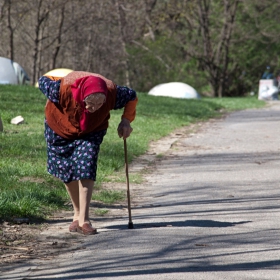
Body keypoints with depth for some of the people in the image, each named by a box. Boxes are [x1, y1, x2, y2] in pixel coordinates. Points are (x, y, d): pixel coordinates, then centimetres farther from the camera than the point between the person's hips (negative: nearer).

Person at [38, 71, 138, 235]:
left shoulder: (112, 93, -34)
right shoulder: (64, 89, -41)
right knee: (67, 171, 8)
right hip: (60, 129, 0)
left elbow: (132, 97, -12)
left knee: (86, 169, -16)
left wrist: (126, 120, -21)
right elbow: (43, 81, -19)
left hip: (91, 132, 0)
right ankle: (78, 214, 27)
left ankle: (84, 220, -17)